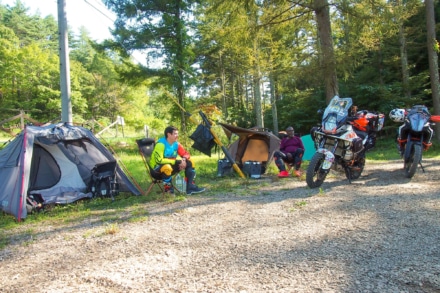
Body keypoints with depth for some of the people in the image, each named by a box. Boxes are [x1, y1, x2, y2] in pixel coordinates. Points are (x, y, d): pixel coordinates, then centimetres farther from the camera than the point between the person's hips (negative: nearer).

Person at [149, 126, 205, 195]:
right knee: (167, 167, -41)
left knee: (189, 163, -1)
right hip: (156, 170, -7)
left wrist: (183, 160, -20)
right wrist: (177, 161, -30)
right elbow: (159, 160, -32)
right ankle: (168, 189, -21)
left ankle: (191, 187, -4)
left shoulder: (176, 144, -2)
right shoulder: (161, 144, -23)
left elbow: (186, 154, 5)